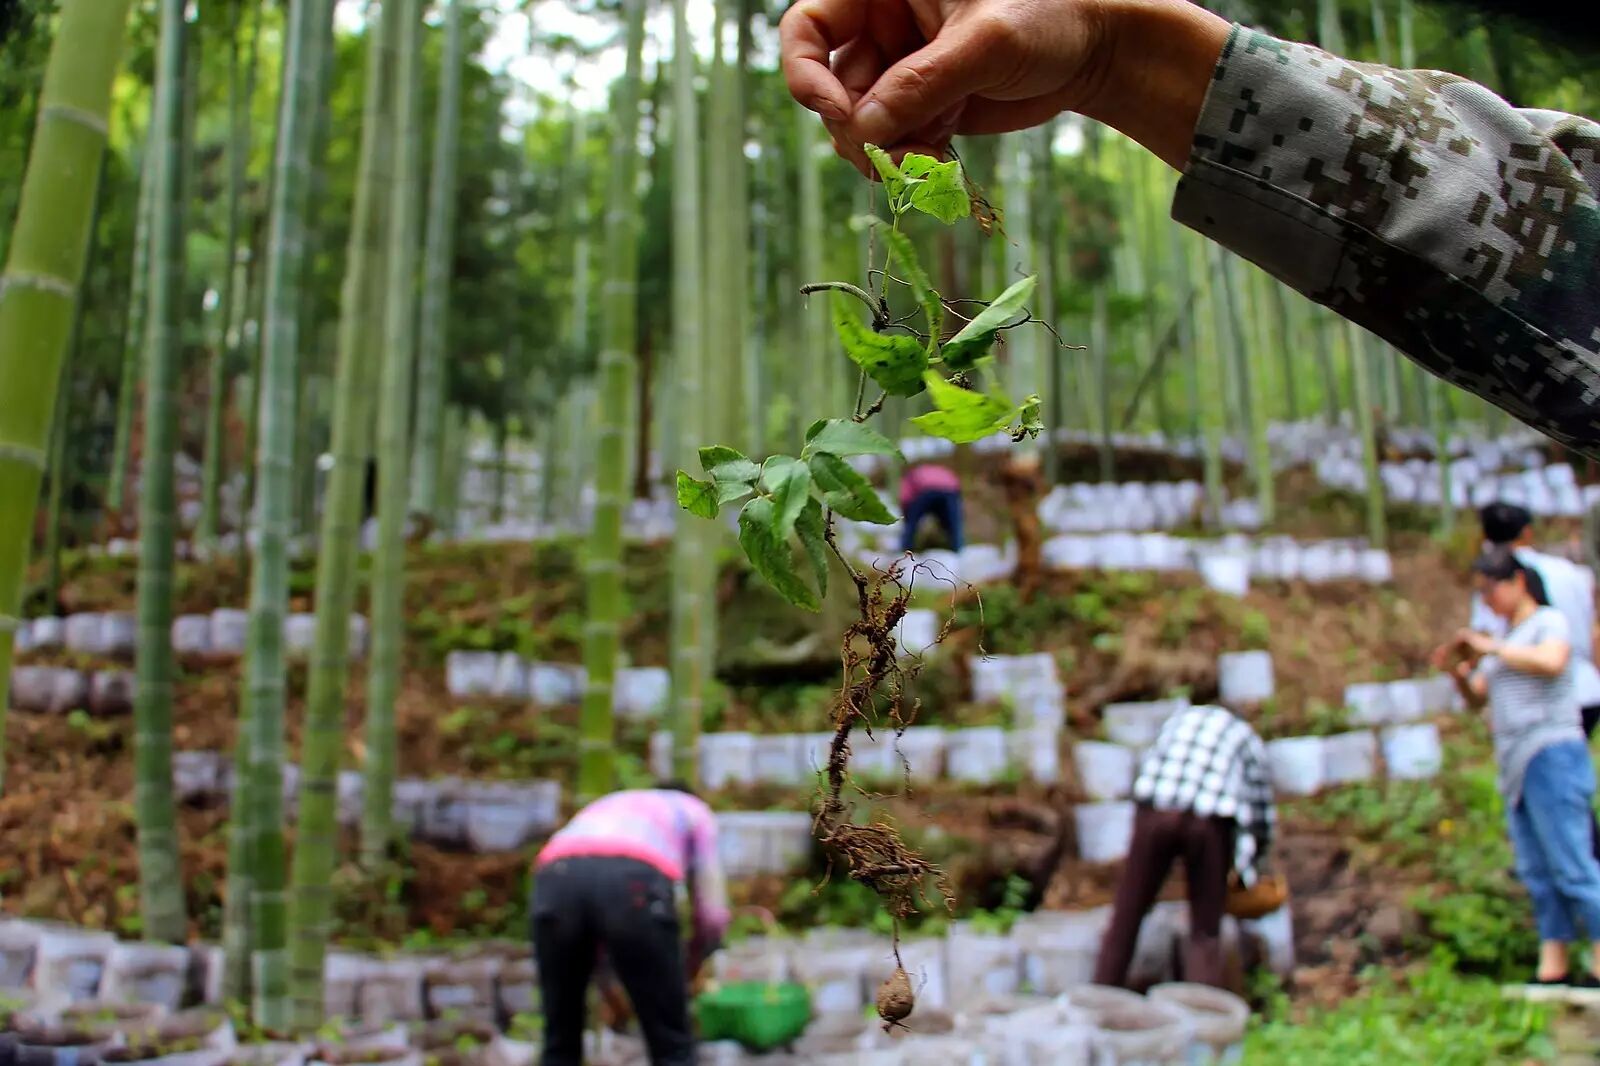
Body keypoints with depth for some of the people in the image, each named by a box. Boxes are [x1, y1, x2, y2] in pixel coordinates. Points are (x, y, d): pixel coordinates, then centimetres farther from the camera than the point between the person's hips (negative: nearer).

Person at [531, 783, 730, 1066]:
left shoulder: (605, 806, 45)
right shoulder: (695, 810, 36)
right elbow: (713, 915, 24)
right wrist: (686, 972, 42)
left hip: (556, 876, 4)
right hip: (633, 879, -4)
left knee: (560, 1042, 21)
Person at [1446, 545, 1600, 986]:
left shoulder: (1549, 621, -1)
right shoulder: (1505, 639, 20)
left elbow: (1552, 661, -23)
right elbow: (1477, 699, 20)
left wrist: (1491, 648, -15)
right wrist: (1460, 675, 0)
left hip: (1553, 755, -8)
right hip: (1516, 766, 8)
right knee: (1536, 871, 6)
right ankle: (1553, 967, 8)